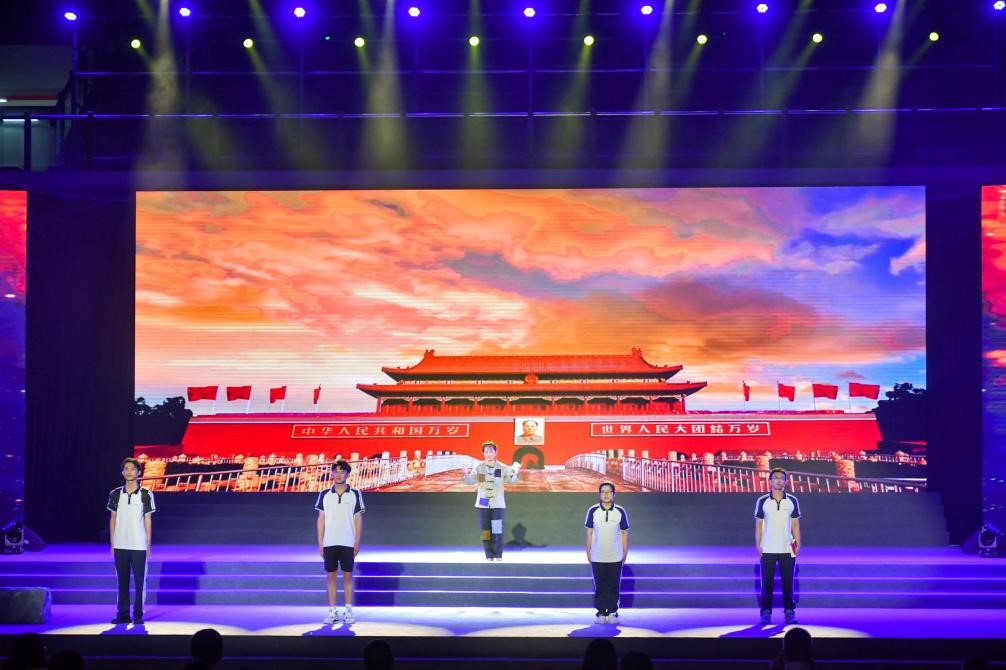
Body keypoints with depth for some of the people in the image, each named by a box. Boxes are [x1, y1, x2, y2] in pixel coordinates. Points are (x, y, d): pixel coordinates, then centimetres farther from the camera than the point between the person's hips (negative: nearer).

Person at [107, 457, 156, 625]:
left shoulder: (146, 495, -1)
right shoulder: (115, 494, 6)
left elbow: (147, 519, 2)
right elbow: (113, 519, 10)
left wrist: (148, 544, 0)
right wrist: (112, 543, 6)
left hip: (139, 546, -2)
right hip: (120, 546, 2)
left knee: (140, 581, 0)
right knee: (122, 581, 6)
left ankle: (138, 614, 7)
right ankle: (123, 614, 12)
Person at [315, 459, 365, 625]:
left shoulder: (355, 494, 2)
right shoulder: (324, 495, 5)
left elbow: (358, 519, 3)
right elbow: (321, 519, 7)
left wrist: (357, 542, -3)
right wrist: (320, 543, 2)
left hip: (348, 543, -1)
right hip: (329, 543, 1)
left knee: (347, 575, 2)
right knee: (331, 576, 4)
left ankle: (348, 611, 7)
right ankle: (332, 611, 7)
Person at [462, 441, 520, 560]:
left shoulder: (502, 468, -1)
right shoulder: (478, 467, -1)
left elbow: (512, 480, -8)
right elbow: (470, 480, -9)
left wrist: (516, 473, -29)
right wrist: (465, 475, -31)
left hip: (498, 504, -1)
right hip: (483, 504, 1)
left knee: (497, 531, -4)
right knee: (485, 531, 4)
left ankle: (498, 555, 5)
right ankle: (489, 555, 13)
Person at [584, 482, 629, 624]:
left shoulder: (620, 511, -2)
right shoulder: (593, 511, -3)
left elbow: (624, 533, 4)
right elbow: (589, 532, 3)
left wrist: (625, 552, 3)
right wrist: (588, 552, 2)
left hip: (615, 557, 0)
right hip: (597, 557, 0)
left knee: (613, 586, 3)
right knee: (600, 586, 4)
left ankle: (613, 612, 10)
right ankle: (601, 612, 11)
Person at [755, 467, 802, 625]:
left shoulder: (792, 501, 4)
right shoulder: (762, 501, 1)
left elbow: (795, 525, 7)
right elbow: (758, 525, 4)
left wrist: (798, 545, 0)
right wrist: (758, 546, -3)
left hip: (787, 549, 1)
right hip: (768, 550, -1)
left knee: (788, 581, 2)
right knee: (767, 582, 0)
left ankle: (790, 612, 9)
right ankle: (766, 613, 6)